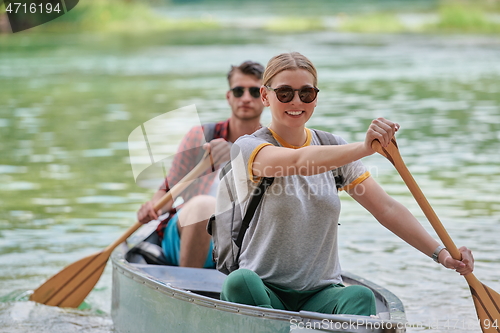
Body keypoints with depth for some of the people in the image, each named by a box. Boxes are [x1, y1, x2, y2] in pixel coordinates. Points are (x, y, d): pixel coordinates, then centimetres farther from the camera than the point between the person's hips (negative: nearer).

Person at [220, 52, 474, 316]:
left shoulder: (333, 149, 11)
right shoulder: (247, 147, -4)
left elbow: (386, 209, 5)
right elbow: (299, 161, -26)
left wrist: (440, 253, -8)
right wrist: (364, 148, -41)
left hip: (321, 294, 3)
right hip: (264, 291, -3)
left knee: (359, 296, -31)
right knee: (240, 281, -37)